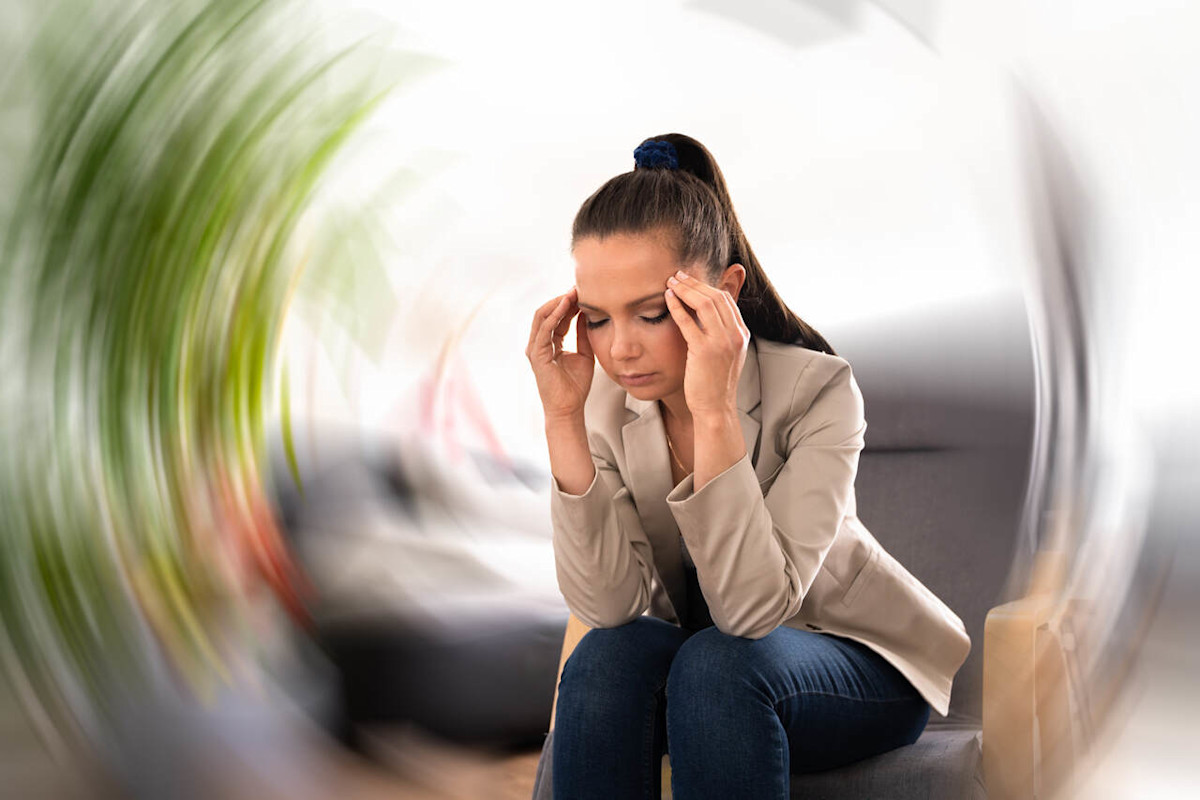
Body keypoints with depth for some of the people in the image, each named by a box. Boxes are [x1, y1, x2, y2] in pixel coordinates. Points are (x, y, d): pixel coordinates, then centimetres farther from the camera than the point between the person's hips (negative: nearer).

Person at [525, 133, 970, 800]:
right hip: (702, 652, 3)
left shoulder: (816, 390, -24)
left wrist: (714, 411, -41)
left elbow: (753, 607, -34)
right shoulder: (606, 400, -14)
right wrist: (562, 418, -31)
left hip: (859, 658, -3)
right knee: (607, 656, -29)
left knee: (716, 664, -33)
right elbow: (609, 607, -25)